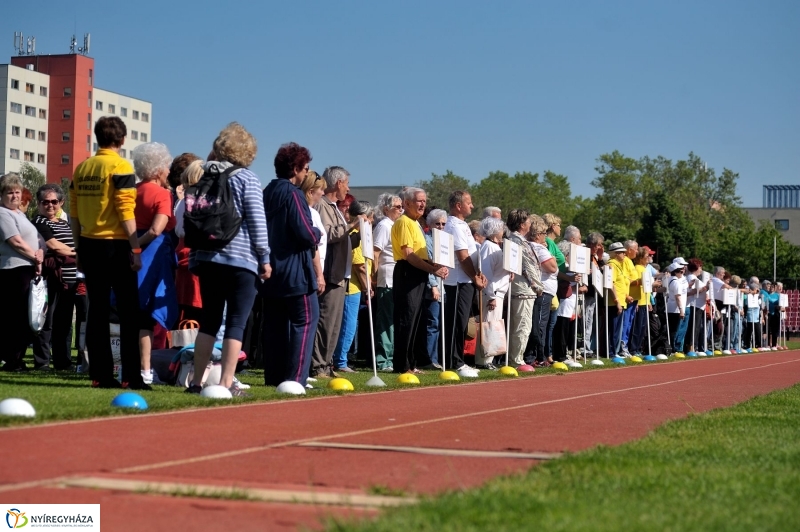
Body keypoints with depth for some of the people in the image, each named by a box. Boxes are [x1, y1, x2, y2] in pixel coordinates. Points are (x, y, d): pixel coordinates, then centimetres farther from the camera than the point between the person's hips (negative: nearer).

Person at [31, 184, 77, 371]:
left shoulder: (65, 224, 22)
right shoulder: (39, 223, -2)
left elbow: (75, 246, 29)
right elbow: (53, 245, -11)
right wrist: (74, 252, 3)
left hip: (67, 279, 8)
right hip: (50, 277, -8)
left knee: (64, 323, 10)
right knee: (47, 322, -7)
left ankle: (63, 362, 15)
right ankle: (41, 362, -4)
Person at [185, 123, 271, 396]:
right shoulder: (247, 178, -4)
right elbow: (257, 220, -7)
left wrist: (194, 256, 18)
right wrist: (265, 258, -2)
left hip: (207, 258, 5)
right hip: (241, 259, -5)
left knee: (209, 320, 12)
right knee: (236, 322, -2)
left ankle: (197, 381, 11)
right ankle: (226, 383, -6)